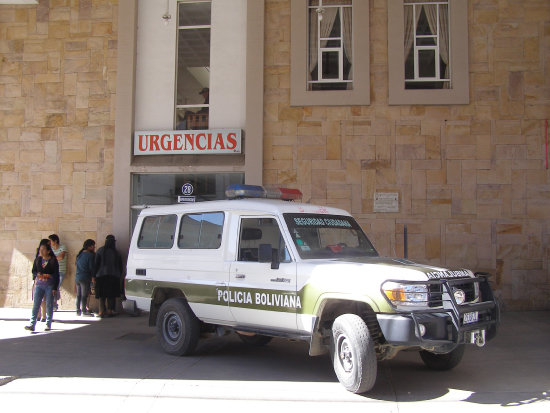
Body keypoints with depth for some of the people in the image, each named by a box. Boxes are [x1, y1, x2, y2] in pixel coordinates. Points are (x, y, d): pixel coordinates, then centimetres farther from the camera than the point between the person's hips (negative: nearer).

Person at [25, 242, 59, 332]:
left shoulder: (53, 260, -3)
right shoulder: (37, 260, 8)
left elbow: (56, 275, -3)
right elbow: (33, 270, 15)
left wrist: (55, 288, -7)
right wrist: (37, 274, -9)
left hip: (50, 286, -3)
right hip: (39, 285, 3)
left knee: (49, 305, 3)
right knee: (35, 304, -4)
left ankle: (48, 324, 12)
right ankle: (32, 324, -7)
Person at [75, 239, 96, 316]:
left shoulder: (79, 254, 13)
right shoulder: (90, 255, -10)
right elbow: (92, 267, -12)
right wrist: (93, 276, 1)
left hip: (77, 277, 7)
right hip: (85, 278, -7)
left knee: (78, 295, 13)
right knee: (84, 295, -3)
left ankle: (78, 310, 17)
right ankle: (84, 311, -1)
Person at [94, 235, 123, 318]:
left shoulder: (100, 251, -3)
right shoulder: (116, 253, 4)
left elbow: (96, 264, -4)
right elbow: (120, 266, 9)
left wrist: (94, 276, -1)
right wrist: (120, 276, 19)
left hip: (101, 275, -1)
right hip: (114, 276, 1)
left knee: (101, 295, 5)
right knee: (111, 295, 6)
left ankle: (102, 311, -1)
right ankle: (109, 311, 3)